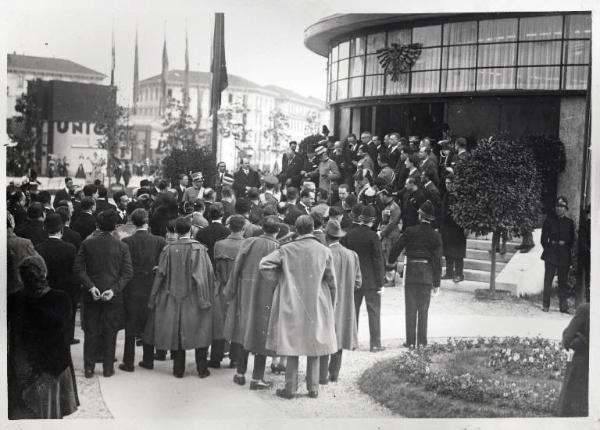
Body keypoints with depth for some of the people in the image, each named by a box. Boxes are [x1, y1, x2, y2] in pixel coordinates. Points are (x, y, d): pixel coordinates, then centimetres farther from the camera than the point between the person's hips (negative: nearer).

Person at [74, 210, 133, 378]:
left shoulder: (87, 244, -3)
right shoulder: (122, 246, -6)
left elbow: (78, 268, -6)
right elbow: (128, 273, -9)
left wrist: (90, 286, -8)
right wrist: (114, 289, -11)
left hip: (91, 296, 1)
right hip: (113, 296, -1)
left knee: (91, 332, 10)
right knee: (110, 333, 9)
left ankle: (89, 368, 15)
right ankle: (108, 368, 15)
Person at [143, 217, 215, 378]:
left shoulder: (168, 249, -5)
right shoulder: (199, 249, -9)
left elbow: (160, 275, -2)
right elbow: (208, 274, -10)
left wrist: (153, 299, 5)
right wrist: (207, 297, -3)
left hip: (174, 298, 1)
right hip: (194, 298, -1)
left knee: (176, 333, 10)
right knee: (200, 332, 9)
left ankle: (178, 369, 13)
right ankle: (202, 369, 10)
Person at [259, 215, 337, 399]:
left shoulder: (286, 249, -7)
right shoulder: (324, 251, -4)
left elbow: (264, 265, -14)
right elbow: (331, 282, 1)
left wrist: (279, 279, 2)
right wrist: (331, 306, 13)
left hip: (292, 306, -1)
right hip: (317, 307, 1)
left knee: (292, 345, 6)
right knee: (314, 347, 10)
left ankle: (290, 388, 8)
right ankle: (313, 388, 14)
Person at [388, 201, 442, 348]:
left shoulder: (410, 231, -6)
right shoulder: (435, 235, -2)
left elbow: (396, 248, -3)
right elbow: (438, 260, -1)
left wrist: (391, 261, 19)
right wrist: (436, 283, 4)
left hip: (411, 274, -1)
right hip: (427, 276, 1)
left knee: (410, 310, 6)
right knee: (423, 310, 9)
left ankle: (410, 341, 7)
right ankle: (422, 341, 9)